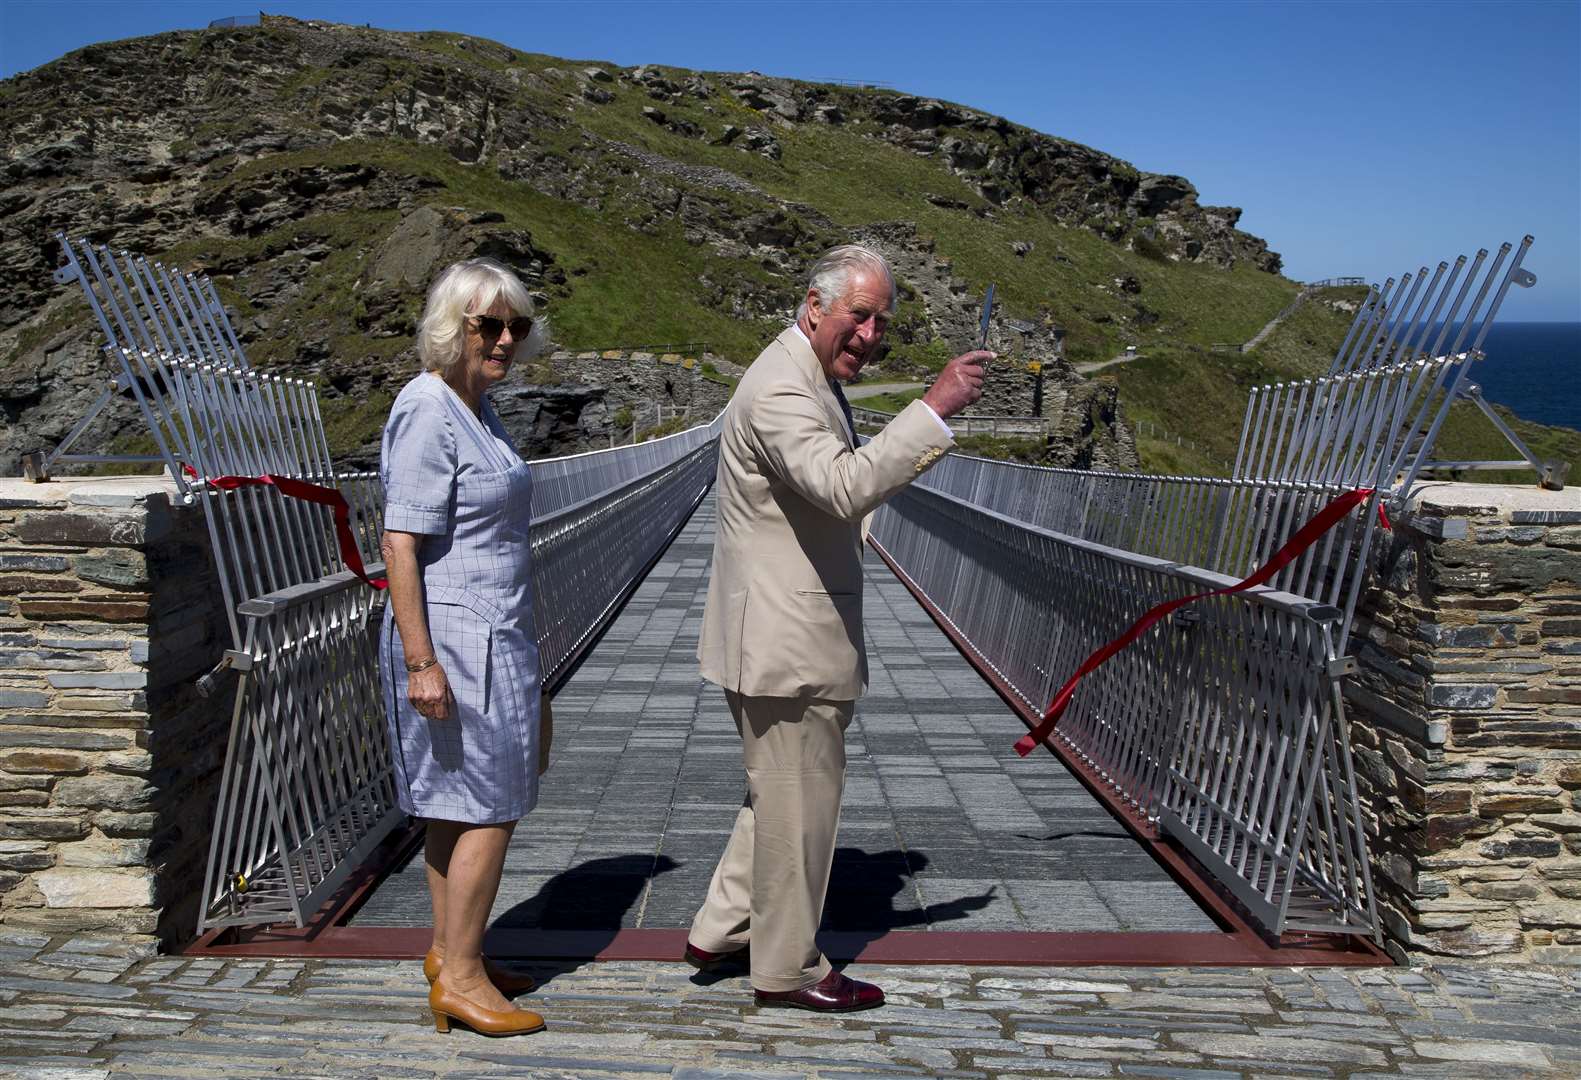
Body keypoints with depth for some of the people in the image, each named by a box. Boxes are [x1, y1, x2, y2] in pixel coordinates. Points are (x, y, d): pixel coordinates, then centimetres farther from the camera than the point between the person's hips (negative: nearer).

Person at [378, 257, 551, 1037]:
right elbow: (400, 544, -21)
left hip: (489, 636, 10)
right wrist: (421, 661, -24)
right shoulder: (429, 412, -16)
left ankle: (449, 951, 27)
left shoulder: (475, 409, 13)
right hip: (455, 638, -10)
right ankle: (459, 978, 8)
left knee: (456, 804, 16)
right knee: (489, 807, -4)